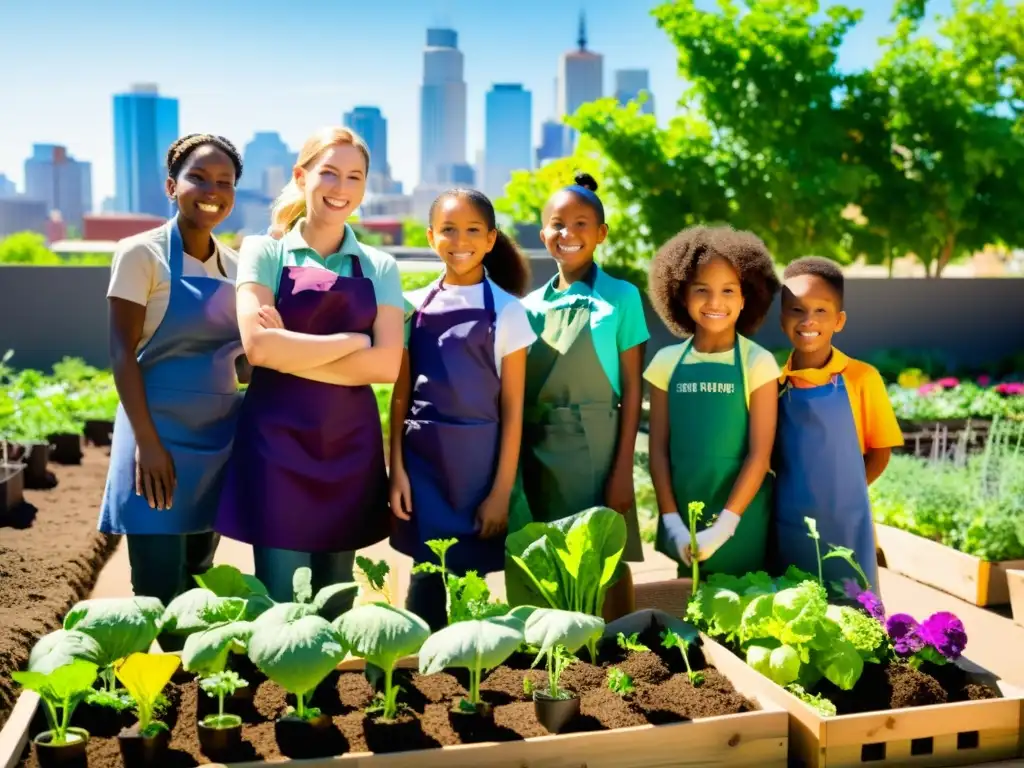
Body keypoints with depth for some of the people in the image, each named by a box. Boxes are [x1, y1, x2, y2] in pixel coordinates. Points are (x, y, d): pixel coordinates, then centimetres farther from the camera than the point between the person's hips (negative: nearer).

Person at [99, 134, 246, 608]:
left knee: (198, 579, 15)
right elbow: (122, 352, -11)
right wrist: (146, 441, -18)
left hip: (220, 437, 6)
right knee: (158, 591, -3)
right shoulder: (141, 254, -7)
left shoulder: (236, 265, 9)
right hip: (161, 432, -6)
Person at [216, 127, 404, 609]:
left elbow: (387, 363, -4)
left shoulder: (379, 268, 9)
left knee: (337, 599, 11)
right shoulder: (264, 252, 2)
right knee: (280, 599, 0)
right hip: (277, 442, -2)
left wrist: (292, 355, -11)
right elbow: (258, 345, -13)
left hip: (350, 444, 3)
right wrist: (352, 339, -8)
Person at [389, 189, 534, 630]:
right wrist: (397, 470, -2)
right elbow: (401, 397, 6)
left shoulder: (506, 310, -2)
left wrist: (502, 490, -7)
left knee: (472, 576, 3)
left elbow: (512, 409, -4)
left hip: (478, 461, -2)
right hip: (423, 461, 2)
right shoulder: (415, 306, 5)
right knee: (426, 576, 4)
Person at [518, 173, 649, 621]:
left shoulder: (620, 297, -2)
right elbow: (516, 389, 11)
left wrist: (623, 469, -9)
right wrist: (514, 462, 7)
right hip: (537, 450, 4)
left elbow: (631, 390, -4)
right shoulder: (530, 305, 9)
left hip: (595, 448, -4)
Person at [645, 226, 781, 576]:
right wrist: (672, 523, -6)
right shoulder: (667, 362, 2)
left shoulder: (758, 363, -5)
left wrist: (724, 526, -14)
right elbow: (659, 449, 2)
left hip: (740, 521, -2)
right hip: (681, 523, 2)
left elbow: (760, 454, -8)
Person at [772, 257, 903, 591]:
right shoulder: (773, 380, 0)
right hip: (788, 527, 2)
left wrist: (842, 494, -2)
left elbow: (880, 451, 2)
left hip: (846, 526, -2)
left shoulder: (861, 378, -6)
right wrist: (789, 492, -3)